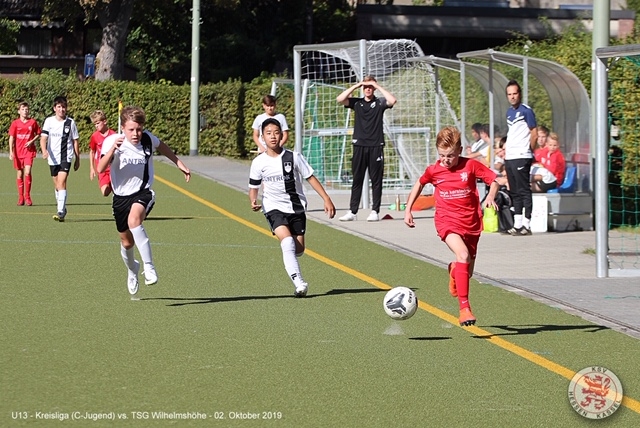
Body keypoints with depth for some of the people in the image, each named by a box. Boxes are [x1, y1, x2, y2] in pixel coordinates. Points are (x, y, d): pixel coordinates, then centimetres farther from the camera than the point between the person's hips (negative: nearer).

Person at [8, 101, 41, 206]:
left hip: (29, 150, -1)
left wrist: (32, 141, -7)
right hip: (18, 151, 1)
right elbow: (11, 138, 0)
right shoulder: (15, 123, 1)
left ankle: (27, 196, -2)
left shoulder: (33, 122, 0)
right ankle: (20, 197, 17)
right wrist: (11, 152, -8)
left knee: (27, 172, -14)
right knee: (20, 174, 7)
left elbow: (38, 134, 11)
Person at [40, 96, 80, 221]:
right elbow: (43, 138, -7)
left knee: (61, 182, -17)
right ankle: (62, 208, 28)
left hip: (66, 157, -3)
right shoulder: (49, 121, 1)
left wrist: (77, 159, 9)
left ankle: (61, 212, -21)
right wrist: (44, 150, -26)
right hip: (53, 158, 3)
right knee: (57, 185, 12)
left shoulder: (70, 122, 1)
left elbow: (75, 141, 7)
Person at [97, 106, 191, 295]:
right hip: (121, 196, 1)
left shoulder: (148, 139, -10)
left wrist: (180, 164, 21)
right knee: (127, 242, 13)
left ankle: (149, 266, -31)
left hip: (143, 193, -1)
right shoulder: (112, 141, -16)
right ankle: (132, 270, 47)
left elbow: (162, 147, 15)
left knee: (134, 220, -34)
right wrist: (112, 149, -44)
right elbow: (100, 169, -30)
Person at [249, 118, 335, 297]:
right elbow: (253, 187, 6)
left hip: (296, 207, 2)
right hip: (274, 208, -2)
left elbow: (310, 178, 1)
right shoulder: (259, 162, -4)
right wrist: (253, 202, -15)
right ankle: (298, 282, -30)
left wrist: (327, 199, -3)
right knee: (287, 240, -25)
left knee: (298, 249, 3)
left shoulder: (294, 157, -5)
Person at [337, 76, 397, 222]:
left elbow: (392, 101, -14)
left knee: (376, 180, 1)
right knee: (357, 180, 4)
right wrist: (356, 86, -4)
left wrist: (378, 86, -8)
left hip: (376, 146, -2)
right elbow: (340, 99, -3)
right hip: (359, 145, 2)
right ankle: (352, 212, 5)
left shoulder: (379, 102, 5)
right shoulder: (357, 102, 11)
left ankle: (375, 211, 4)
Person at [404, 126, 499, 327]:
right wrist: (408, 209, 14)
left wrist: (491, 196, -21)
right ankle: (464, 307, -30)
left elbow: (494, 180, -1)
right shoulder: (433, 171, -3)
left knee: (467, 271, 11)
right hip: (447, 221, -2)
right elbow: (419, 184, 17)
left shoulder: (471, 166, -8)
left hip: (471, 223, 2)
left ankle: (453, 271, 52)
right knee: (463, 255, -29)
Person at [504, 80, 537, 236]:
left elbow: (534, 134, -7)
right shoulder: (509, 112, 16)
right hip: (509, 158, 8)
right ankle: (517, 224, 15)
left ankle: (526, 224, -8)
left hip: (521, 157, -8)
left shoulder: (526, 111, -7)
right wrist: (506, 150, 14)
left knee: (524, 191, -7)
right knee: (514, 192, 10)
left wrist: (528, 151, -1)